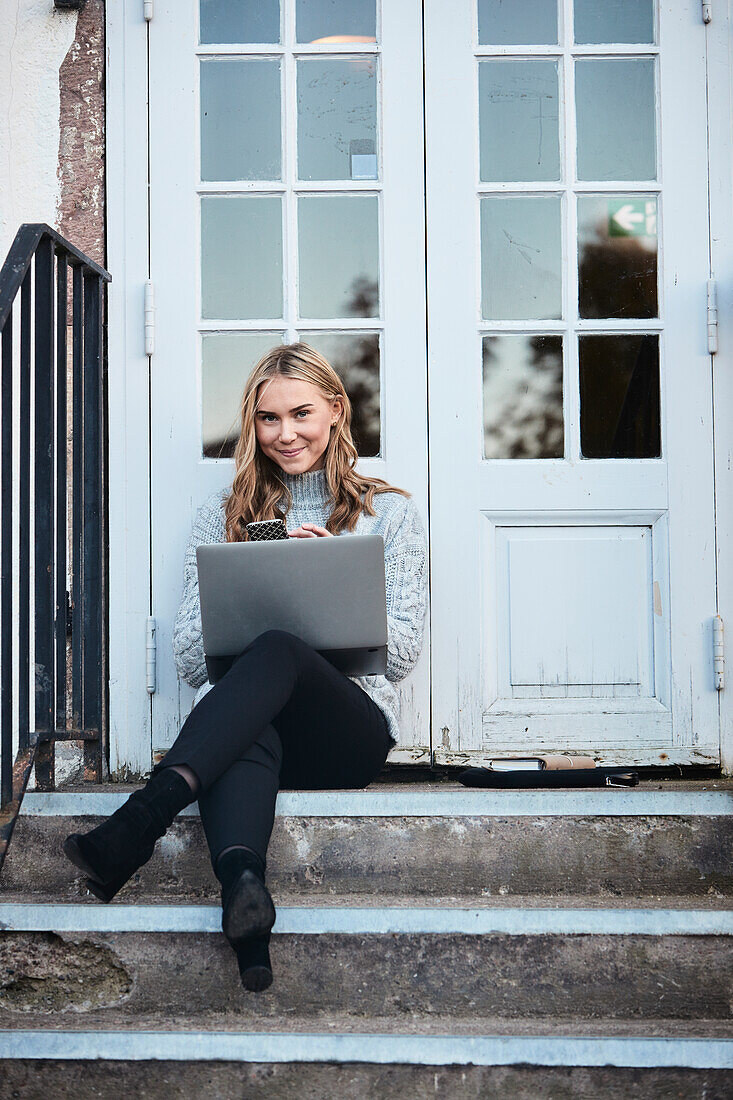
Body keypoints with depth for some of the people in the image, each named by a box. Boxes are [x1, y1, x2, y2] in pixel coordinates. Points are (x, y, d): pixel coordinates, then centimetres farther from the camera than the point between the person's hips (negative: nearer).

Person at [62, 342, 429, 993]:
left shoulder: (390, 513, 14)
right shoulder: (224, 515, 19)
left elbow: (403, 654, 5)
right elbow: (189, 660, 12)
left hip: (351, 732, -1)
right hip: (245, 730, 2)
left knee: (278, 649, -36)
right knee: (247, 731, -39)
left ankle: (139, 821, -53)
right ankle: (243, 882, -66)